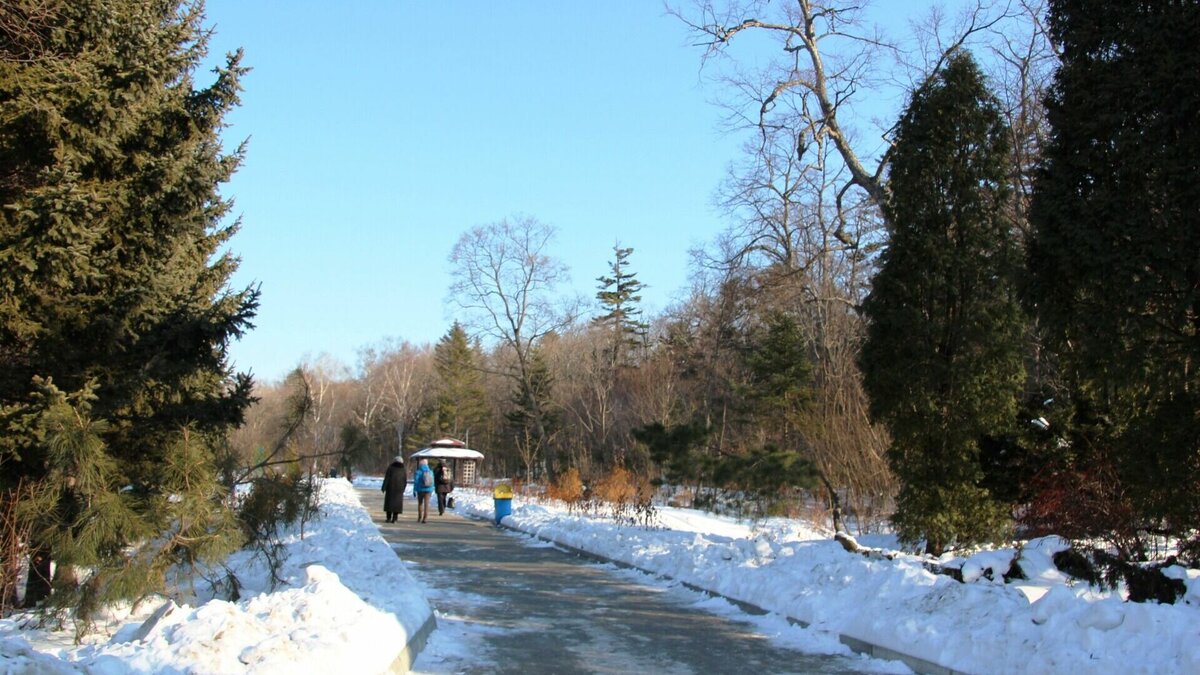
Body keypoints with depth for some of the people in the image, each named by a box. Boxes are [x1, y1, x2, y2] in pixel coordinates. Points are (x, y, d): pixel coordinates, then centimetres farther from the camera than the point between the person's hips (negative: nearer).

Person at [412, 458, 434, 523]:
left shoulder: (418, 472, -8)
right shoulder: (430, 472, 2)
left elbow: (416, 482, -10)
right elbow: (432, 482, 7)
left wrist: (414, 491, -6)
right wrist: (431, 490, 17)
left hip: (420, 489, -1)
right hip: (428, 490, 1)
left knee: (420, 503, 15)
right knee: (426, 503, -1)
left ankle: (419, 517, 20)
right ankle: (424, 518, -10)